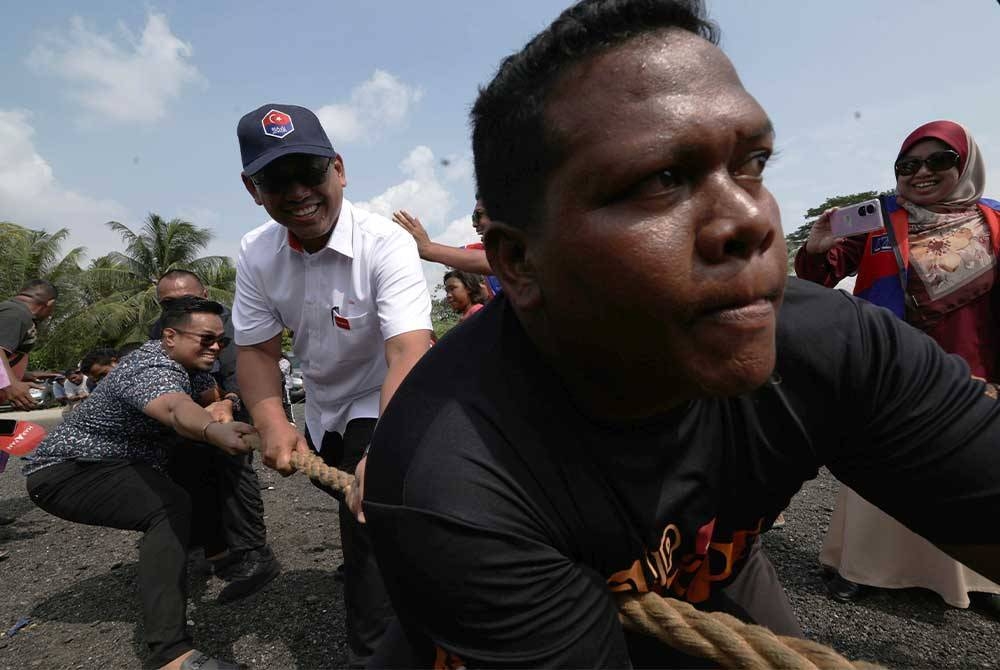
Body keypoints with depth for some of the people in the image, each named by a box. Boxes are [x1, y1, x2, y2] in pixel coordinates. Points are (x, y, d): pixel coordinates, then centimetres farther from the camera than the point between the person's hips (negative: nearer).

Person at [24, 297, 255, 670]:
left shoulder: (191, 362, 0)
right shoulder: (152, 368, -28)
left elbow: (213, 398, 12)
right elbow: (177, 410, -48)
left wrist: (220, 410, -13)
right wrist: (214, 431, -70)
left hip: (116, 465, 10)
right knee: (171, 508, -32)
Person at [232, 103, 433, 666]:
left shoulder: (386, 244, -31)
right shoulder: (256, 254, -14)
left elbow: (408, 350, -43)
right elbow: (257, 349, -9)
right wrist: (273, 423, -26)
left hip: (382, 405, -6)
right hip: (323, 407, 6)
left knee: (368, 519, -19)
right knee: (349, 504, 27)